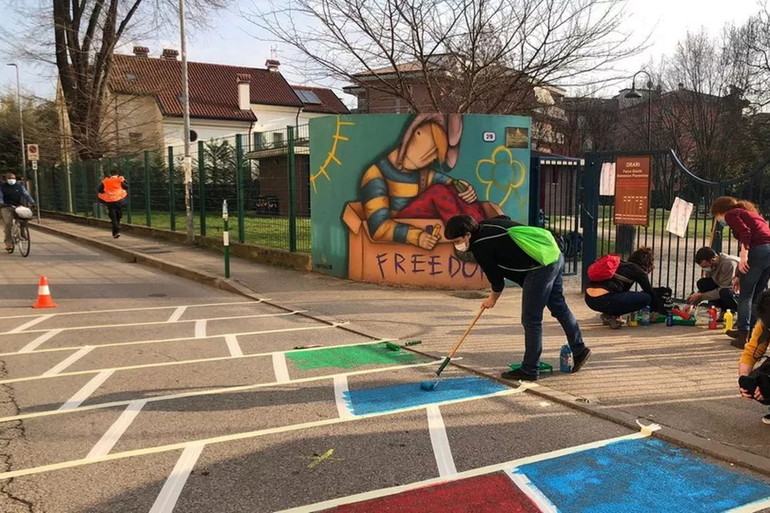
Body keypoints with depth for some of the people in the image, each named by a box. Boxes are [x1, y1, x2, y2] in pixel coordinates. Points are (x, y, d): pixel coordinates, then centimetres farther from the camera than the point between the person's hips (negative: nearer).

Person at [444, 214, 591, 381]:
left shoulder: (480, 247, -14)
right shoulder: (487, 225, 9)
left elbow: (496, 278, -6)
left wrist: (493, 298, 15)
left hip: (540, 268, -10)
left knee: (531, 319, -1)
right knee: (559, 307, 22)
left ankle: (529, 370, 8)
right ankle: (579, 349, 36)